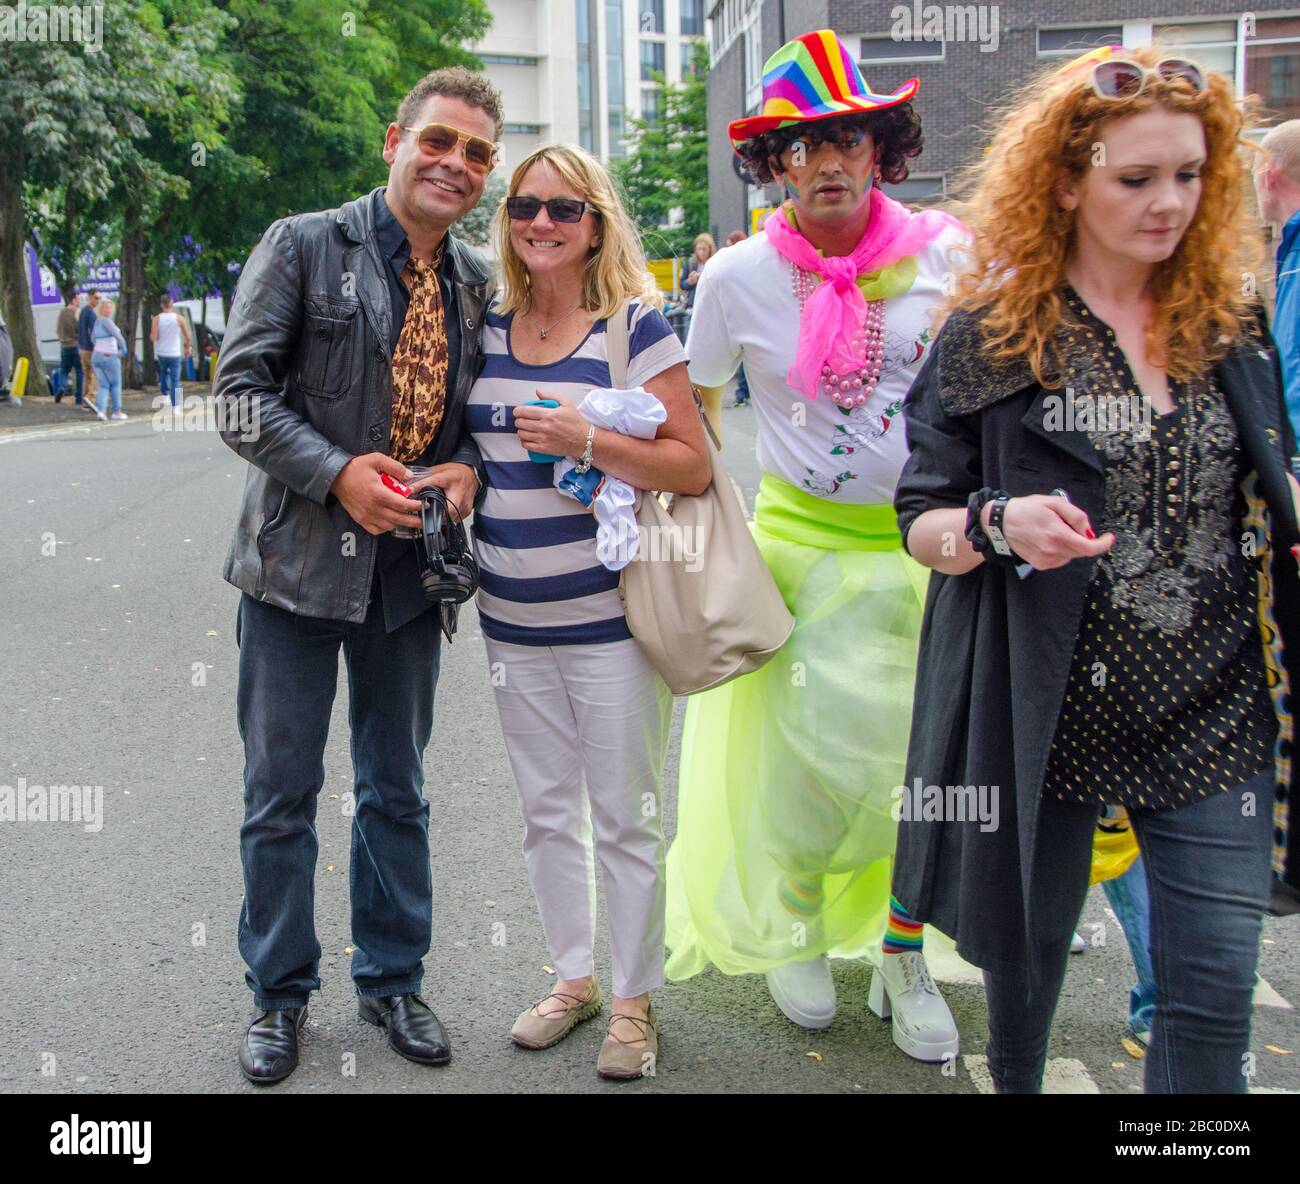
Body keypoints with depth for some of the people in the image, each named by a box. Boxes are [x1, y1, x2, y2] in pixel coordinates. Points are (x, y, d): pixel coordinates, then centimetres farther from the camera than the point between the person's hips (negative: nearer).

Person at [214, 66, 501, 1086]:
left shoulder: (478, 283, 8)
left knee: (398, 791, 14)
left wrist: (468, 471, -6)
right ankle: (281, 994, 25)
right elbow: (242, 389, -9)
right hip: (300, 560, -3)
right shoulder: (303, 246, -4)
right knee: (282, 793, 7)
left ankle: (392, 980, 31)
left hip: (412, 567, 4)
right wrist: (337, 475, -20)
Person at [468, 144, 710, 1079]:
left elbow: (693, 467, -10)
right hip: (514, 618, 5)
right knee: (546, 809, 15)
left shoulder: (635, 325, -6)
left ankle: (635, 999, 22)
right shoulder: (488, 329, 9)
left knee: (625, 818, 5)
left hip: (611, 616, -5)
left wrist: (587, 440, -21)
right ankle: (573, 977, 33)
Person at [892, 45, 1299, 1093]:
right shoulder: (993, 333, -5)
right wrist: (1000, 525, -24)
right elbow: (920, 519, -4)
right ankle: (1012, 1082, 45)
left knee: (1216, 995, 2)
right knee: (1028, 944, 16)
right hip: (1053, 707, -2)